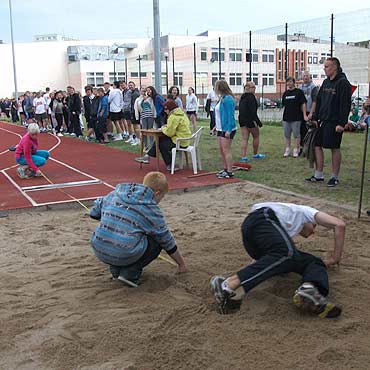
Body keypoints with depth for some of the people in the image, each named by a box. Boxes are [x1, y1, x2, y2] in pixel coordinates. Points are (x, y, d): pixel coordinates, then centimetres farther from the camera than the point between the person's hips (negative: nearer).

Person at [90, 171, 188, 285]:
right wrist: (182, 264, 25)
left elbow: (94, 212, 21)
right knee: (157, 241, 15)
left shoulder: (115, 194, 12)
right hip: (125, 255, -5)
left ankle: (116, 269, 18)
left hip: (99, 251, 5)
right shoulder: (152, 210, 1)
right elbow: (167, 241, 11)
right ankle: (130, 273, 2)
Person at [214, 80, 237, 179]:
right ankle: (225, 169, 24)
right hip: (221, 128, 10)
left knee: (226, 150, -7)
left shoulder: (228, 99, -16)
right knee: (221, 150, 14)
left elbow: (230, 115, -20)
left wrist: (228, 130, -23)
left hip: (227, 129, -10)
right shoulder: (222, 99, 13)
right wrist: (216, 126, 22)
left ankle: (229, 172, -2)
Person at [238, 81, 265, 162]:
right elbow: (253, 111, -19)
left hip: (242, 120, 7)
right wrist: (258, 121, -18)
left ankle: (243, 157, -1)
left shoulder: (242, 97, 12)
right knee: (256, 136, 11)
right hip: (250, 120, -7)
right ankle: (255, 154, 22)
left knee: (244, 138, 4)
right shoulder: (251, 97, -13)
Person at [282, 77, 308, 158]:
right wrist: (285, 114, 14)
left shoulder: (299, 92, -3)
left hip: (296, 118, -5)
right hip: (286, 117, 5)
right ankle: (287, 150, 20)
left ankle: (296, 150, 8)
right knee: (287, 135, 10)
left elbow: (303, 104, -5)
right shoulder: (285, 93, 12)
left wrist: (304, 115, -12)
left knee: (296, 135, 0)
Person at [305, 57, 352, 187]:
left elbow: (345, 105, -15)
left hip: (334, 123, -8)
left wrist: (341, 123, -19)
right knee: (317, 146, 7)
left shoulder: (343, 83, -10)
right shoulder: (326, 82, 14)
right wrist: (315, 118, 9)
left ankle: (335, 177, 11)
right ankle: (318, 175, 16)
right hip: (322, 121, 8)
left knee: (335, 149, 1)